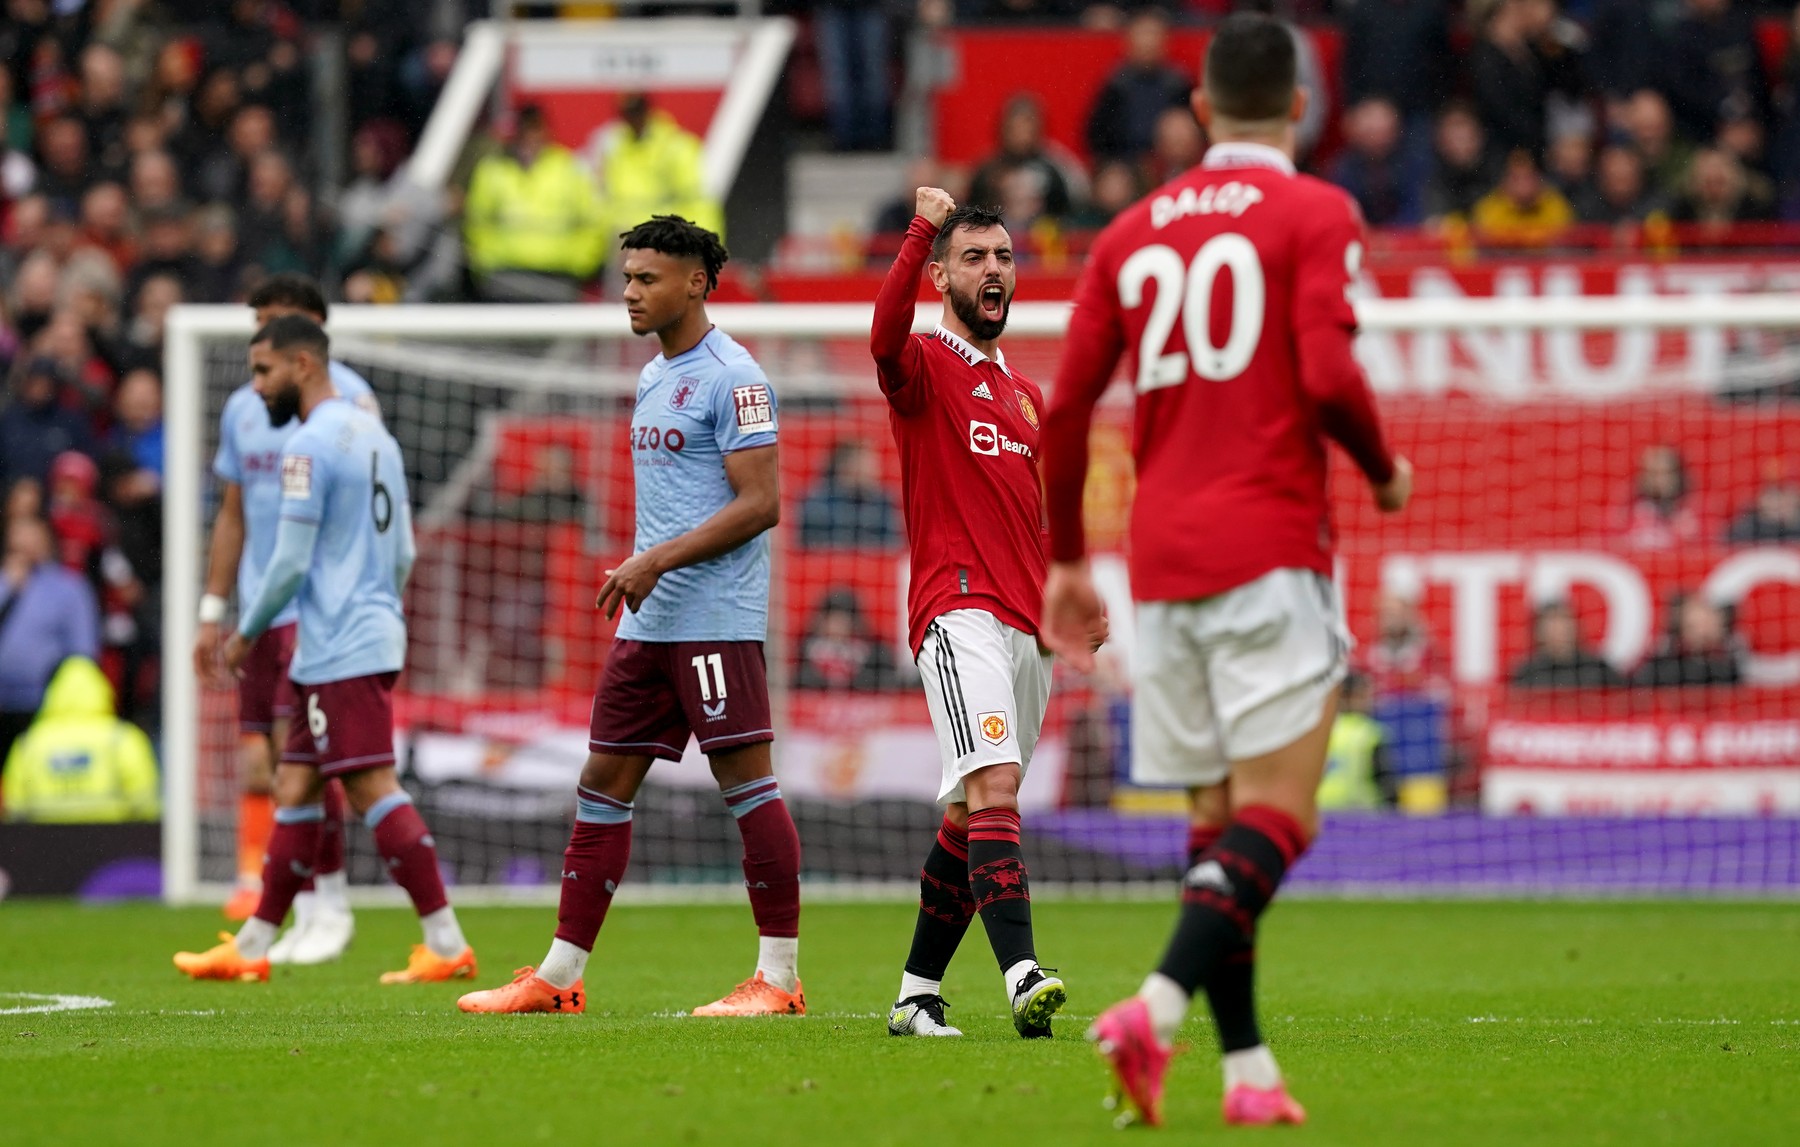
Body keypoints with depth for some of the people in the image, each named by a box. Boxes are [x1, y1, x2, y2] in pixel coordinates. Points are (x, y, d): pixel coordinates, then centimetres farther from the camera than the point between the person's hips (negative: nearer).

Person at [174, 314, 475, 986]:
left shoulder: (310, 447, -13)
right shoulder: (375, 435, 15)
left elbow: (291, 562, -15)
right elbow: (404, 555, 19)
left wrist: (247, 633, -2)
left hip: (340, 651, -10)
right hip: (376, 633, 10)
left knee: (374, 791, -10)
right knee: (294, 788, 13)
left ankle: (447, 945, -13)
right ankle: (252, 947, 18)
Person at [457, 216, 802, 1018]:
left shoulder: (731, 378, -10)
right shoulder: (654, 380, 18)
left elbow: (759, 503, -17)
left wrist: (658, 560, -20)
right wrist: (636, 574, 17)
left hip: (717, 619, -9)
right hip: (649, 622, 10)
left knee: (745, 779, -8)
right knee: (604, 782, 8)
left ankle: (780, 976, -4)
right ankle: (559, 977, 11)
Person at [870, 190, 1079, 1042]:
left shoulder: (1026, 394, 22)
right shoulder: (924, 368, -1)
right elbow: (885, 338, -26)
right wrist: (924, 227, -35)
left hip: (1028, 623, 8)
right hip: (960, 613, -8)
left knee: (970, 817, 9)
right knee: (994, 789, -23)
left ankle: (917, 994, 17)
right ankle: (1024, 978, -36)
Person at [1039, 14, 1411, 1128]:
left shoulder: (1133, 232, 14)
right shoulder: (1315, 214, -1)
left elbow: (1067, 406, 11)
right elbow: (1328, 376, -14)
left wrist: (1067, 559, 21)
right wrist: (1387, 472, 5)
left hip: (1161, 561, 6)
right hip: (1270, 549, -5)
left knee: (1218, 821, 11)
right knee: (1277, 817, -9)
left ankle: (1248, 1067, 6)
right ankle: (1158, 1009, -29)